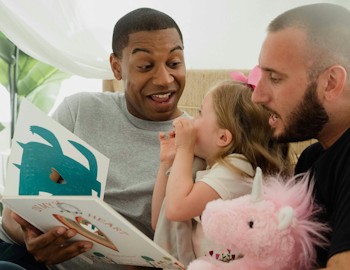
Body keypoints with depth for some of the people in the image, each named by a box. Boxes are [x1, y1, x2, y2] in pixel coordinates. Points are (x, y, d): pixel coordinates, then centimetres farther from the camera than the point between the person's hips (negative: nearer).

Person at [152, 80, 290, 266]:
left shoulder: (236, 168, -11)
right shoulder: (203, 168, 14)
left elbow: (175, 209, -23)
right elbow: (159, 223, 16)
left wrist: (184, 148, -11)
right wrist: (166, 163, 10)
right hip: (184, 263, 7)